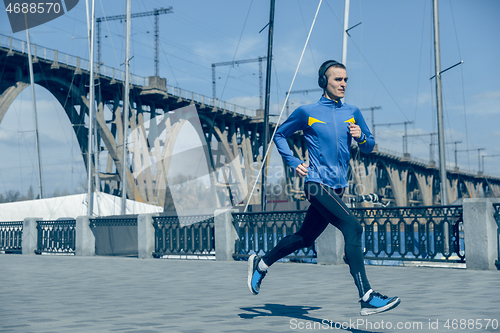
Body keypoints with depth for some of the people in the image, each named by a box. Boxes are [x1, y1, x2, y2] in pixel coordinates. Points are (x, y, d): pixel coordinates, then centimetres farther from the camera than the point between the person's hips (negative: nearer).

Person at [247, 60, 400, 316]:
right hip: (317, 184, -6)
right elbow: (279, 135, 12)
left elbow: (369, 147, 17)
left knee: (305, 238, 15)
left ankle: (261, 264, 37)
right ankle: (367, 298, -24)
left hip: (338, 187, 6)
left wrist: (361, 137, -6)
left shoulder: (352, 113, 11)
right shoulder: (307, 112, 0)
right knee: (352, 227, -22)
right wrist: (294, 163, -1)